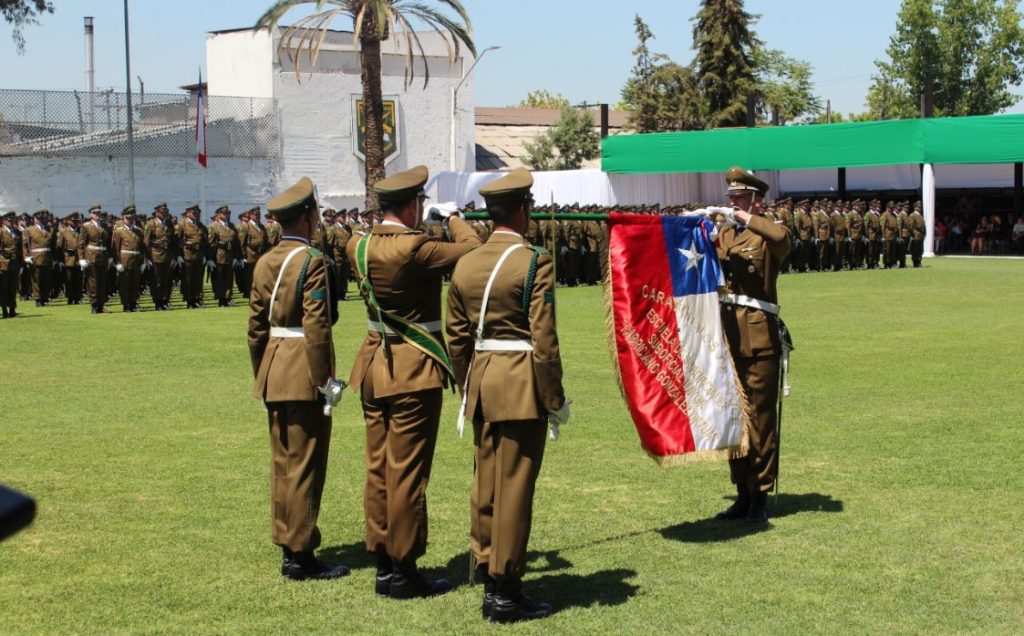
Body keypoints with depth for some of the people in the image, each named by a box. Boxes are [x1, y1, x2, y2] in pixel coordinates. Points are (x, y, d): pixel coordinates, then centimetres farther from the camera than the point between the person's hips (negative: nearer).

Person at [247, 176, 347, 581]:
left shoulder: (265, 262, 10)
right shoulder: (312, 261, -13)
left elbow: (256, 325, 13)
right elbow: (316, 326, -19)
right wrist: (324, 380, -15)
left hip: (274, 374, 8)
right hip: (304, 373, -8)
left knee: (283, 461, 14)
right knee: (305, 464, -3)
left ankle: (288, 544, 22)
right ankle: (300, 555, 1)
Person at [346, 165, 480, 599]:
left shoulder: (360, 246, 1)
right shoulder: (412, 249, -21)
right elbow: (471, 251, -15)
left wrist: (426, 226, 20)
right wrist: (453, 217, 4)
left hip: (374, 365, 8)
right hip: (413, 371, -8)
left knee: (378, 468, 13)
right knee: (407, 472, -1)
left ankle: (383, 563, 21)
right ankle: (403, 571, 6)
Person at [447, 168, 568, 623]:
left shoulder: (465, 265, 8)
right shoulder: (535, 262, -11)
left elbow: (457, 338, 11)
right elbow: (543, 339, -14)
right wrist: (555, 399, -6)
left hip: (482, 383, 6)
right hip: (522, 386, -6)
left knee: (485, 484, 14)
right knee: (514, 488, 0)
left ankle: (487, 578, 22)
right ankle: (505, 591, 6)